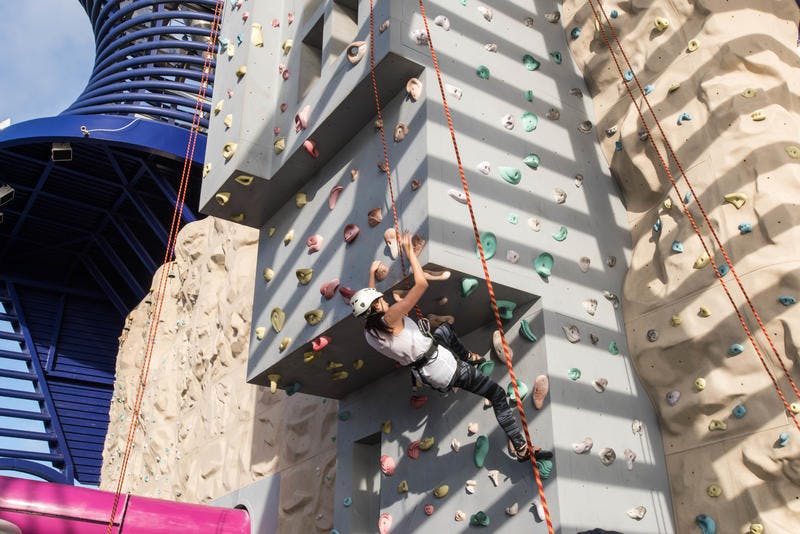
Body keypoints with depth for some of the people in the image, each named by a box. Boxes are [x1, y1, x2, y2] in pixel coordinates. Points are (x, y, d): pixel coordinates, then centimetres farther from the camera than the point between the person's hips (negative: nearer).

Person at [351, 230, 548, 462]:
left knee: (445, 329, 33)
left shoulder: (369, 333, -1)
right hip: (442, 367, -9)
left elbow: (368, 299, 22)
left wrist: (372, 273, 29)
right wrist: (409, 250, -18)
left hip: (426, 371, 9)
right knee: (497, 394, 0)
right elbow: (422, 283, -27)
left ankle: (466, 356, 53)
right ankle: (520, 448, 1)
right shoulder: (389, 319, -25)